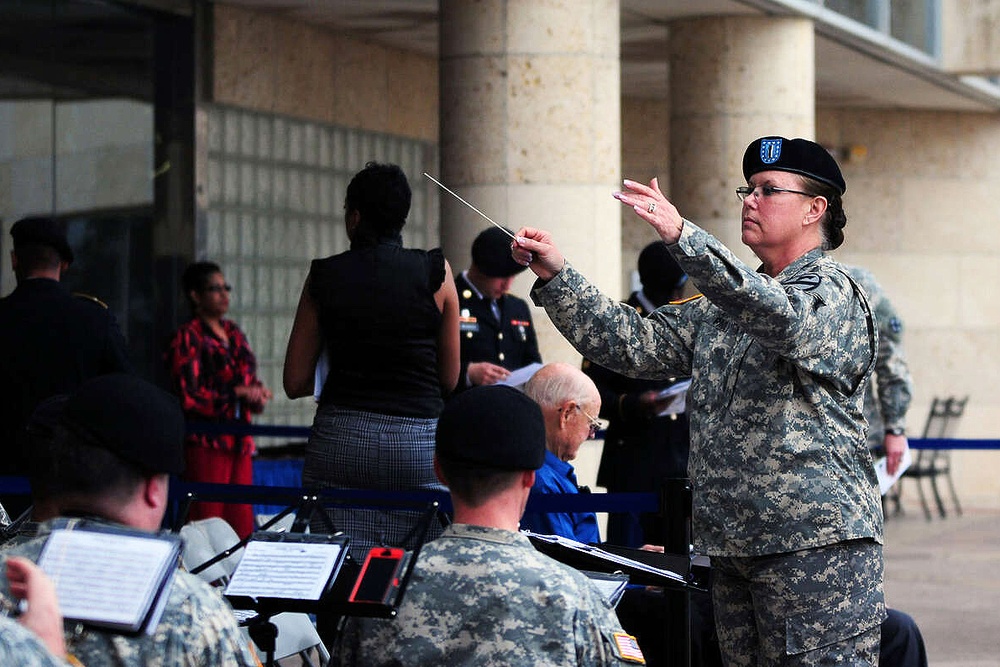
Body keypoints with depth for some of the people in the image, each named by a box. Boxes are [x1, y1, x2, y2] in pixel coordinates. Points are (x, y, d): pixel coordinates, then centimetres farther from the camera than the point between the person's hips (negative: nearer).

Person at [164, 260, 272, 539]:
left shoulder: (233, 333, 17)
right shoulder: (187, 337, -5)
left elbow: (250, 381, 24)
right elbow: (187, 397, -13)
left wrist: (257, 394, 1)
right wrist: (235, 394, -14)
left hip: (239, 442, 7)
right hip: (205, 442, -7)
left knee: (242, 525, 3)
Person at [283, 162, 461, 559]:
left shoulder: (324, 277, 3)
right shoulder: (435, 272, 1)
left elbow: (295, 383, 8)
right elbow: (450, 379, 7)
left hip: (339, 440, 1)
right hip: (418, 441, -1)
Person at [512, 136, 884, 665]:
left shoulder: (834, 293, -5)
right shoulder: (721, 308, 22)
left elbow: (784, 319, -28)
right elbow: (633, 344, 15)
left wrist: (682, 237, -37)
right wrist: (556, 276, 3)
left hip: (816, 542, -8)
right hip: (732, 545, 8)